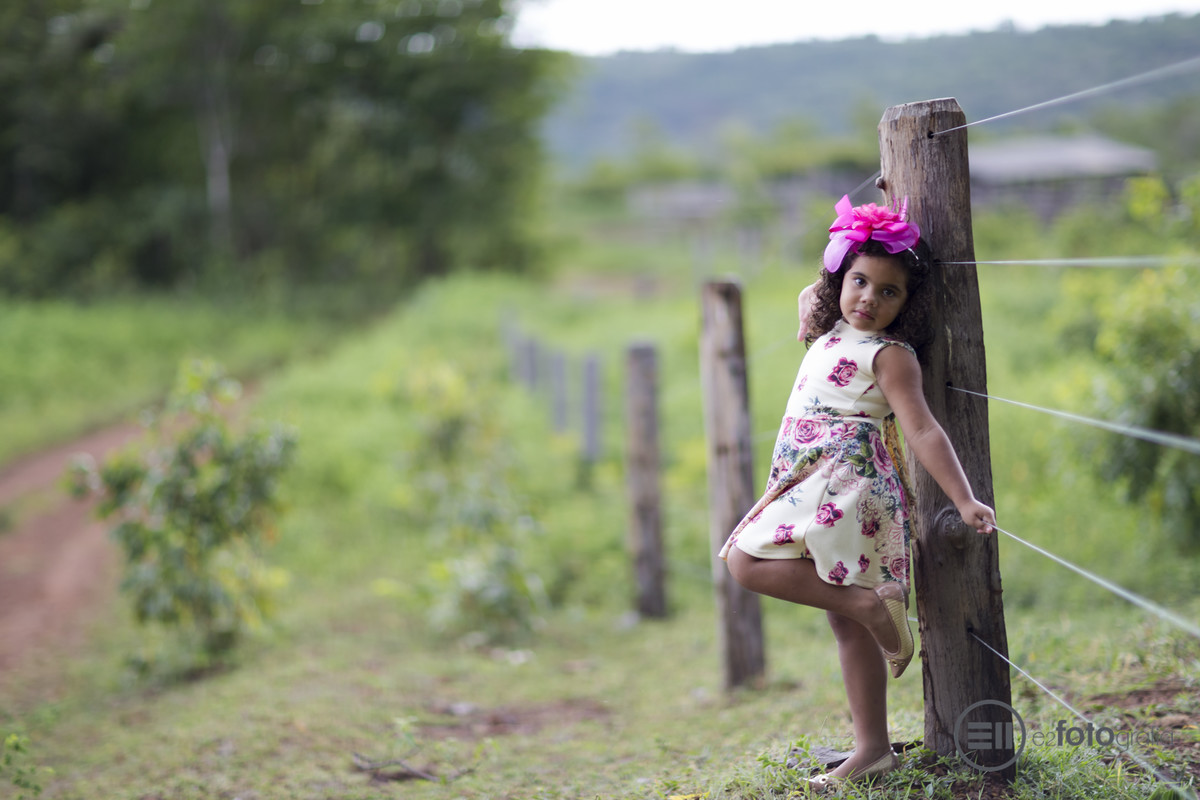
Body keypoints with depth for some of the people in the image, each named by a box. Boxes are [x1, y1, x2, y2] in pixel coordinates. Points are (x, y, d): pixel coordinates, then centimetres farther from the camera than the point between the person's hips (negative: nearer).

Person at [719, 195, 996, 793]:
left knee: (746, 559, -22)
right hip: (812, 484, 9)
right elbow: (809, 295, 40)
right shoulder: (831, 334, 15)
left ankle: (868, 600, -23)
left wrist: (964, 500, -23)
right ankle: (873, 749, 10)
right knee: (844, 622, 7)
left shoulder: (891, 356, -9)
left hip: (844, 479, -9)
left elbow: (922, 431, -16)